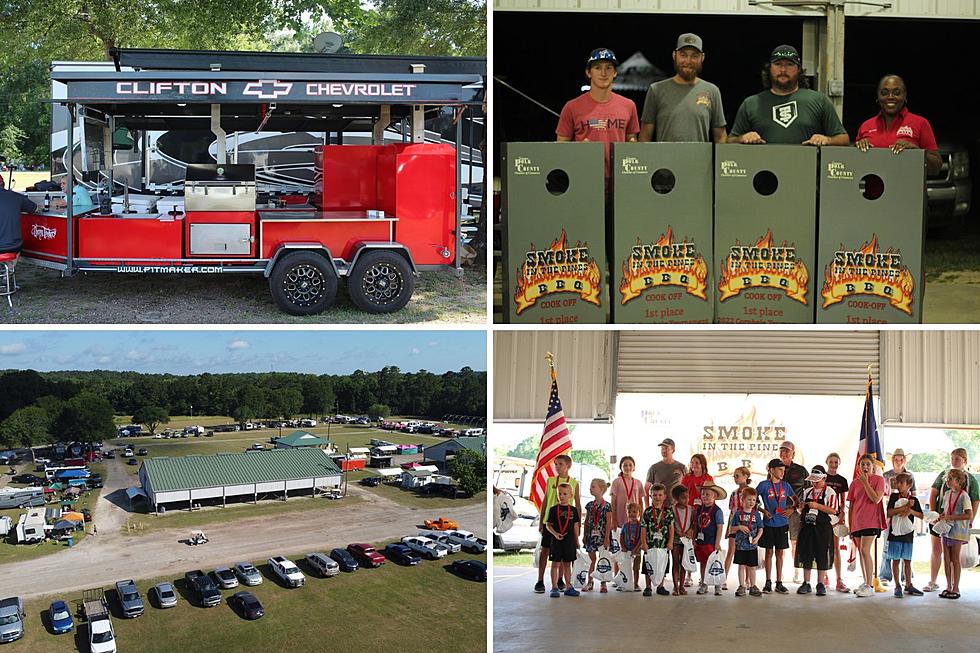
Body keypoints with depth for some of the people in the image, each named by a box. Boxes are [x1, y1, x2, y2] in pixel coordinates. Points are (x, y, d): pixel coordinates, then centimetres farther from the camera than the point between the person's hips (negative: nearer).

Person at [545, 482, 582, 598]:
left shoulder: (573, 510, 5)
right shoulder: (554, 509, -2)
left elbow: (575, 526, 10)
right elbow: (548, 525, -2)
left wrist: (577, 541, 9)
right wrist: (555, 534, -18)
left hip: (569, 541, 3)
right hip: (556, 540, -3)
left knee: (567, 564, 12)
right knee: (555, 564, -1)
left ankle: (568, 587, 18)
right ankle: (554, 587, 3)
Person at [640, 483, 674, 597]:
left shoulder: (668, 512, 2)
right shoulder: (647, 512, -2)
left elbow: (671, 527, 2)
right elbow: (644, 528, -2)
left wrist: (670, 542, -5)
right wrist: (644, 543, -6)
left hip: (664, 544, 1)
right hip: (650, 543, -1)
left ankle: (660, 587, 20)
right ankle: (648, 587, 12)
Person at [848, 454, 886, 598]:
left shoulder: (879, 479, -1)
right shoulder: (855, 483, 12)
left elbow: (876, 499, -14)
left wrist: (865, 482, -12)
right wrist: (849, 526, 11)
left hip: (871, 521, -6)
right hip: (856, 522, 6)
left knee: (865, 550, -15)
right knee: (860, 552, 10)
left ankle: (869, 586, -13)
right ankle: (865, 582, 20)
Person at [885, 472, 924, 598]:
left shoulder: (913, 499, 6)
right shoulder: (894, 496, -1)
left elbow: (921, 516, 2)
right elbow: (889, 512, -14)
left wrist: (910, 510, -14)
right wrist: (905, 506, -17)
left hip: (908, 534, 3)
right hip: (895, 532, -3)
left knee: (907, 560, 10)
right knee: (896, 560, 1)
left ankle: (908, 585, 18)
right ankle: (897, 586, 6)